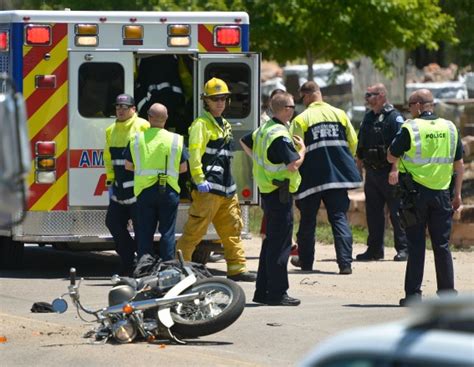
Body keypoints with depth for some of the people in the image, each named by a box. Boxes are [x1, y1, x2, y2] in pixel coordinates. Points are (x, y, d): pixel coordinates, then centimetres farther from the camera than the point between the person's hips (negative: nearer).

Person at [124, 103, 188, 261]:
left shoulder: (136, 138, -1)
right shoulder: (176, 140, -5)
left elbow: (128, 166, 6)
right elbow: (183, 168, 1)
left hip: (144, 190, 1)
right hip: (168, 191, -1)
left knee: (145, 232, 7)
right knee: (167, 232, 4)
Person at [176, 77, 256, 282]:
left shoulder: (224, 125, 22)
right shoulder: (201, 124, -6)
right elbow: (194, 153, -16)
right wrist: (199, 179, -24)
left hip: (226, 188, 9)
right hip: (208, 188, -9)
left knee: (232, 229, 9)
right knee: (195, 230, -9)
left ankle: (237, 268, 12)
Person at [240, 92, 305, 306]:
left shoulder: (264, 130, 11)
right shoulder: (280, 135, -20)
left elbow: (245, 142, 28)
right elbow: (293, 165, -25)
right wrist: (302, 149, -7)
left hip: (267, 191, 10)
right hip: (280, 194, -10)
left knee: (270, 242, 15)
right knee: (280, 244, -7)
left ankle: (262, 291, 19)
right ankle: (277, 293, -6)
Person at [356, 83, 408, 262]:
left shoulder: (394, 117, -9)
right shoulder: (368, 118, 15)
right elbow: (360, 147, 21)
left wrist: (395, 169, -24)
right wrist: (358, 170, 18)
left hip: (389, 173, -8)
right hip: (371, 172, 8)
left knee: (396, 213, -3)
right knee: (373, 213, 9)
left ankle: (403, 249, 1)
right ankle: (374, 249, 16)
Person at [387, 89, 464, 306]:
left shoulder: (410, 128, -9)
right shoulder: (450, 128, 4)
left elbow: (391, 157, -2)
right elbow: (459, 164, 7)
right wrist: (457, 194, 14)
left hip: (416, 192, -3)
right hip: (442, 194, 3)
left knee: (416, 245, 2)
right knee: (442, 245, 9)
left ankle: (413, 294, 1)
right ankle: (447, 292, 8)